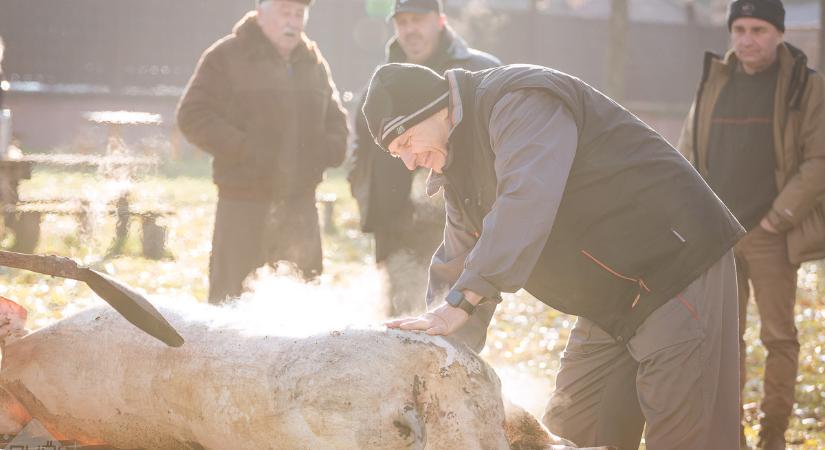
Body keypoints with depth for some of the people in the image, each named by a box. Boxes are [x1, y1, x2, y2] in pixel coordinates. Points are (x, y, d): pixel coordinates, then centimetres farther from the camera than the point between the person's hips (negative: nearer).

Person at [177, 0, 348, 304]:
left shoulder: (314, 62, 14)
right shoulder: (227, 57, -3)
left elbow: (335, 119, 24)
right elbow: (193, 116, -8)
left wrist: (327, 150, 2)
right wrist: (246, 150, -17)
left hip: (300, 199, 6)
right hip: (245, 201, -5)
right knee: (233, 292, -5)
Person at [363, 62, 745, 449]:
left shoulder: (519, 101, -18)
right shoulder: (459, 168, 14)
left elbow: (526, 200, -33)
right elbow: (457, 268, 17)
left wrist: (461, 302, -36)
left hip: (677, 266, -10)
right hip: (612, 300, 10)